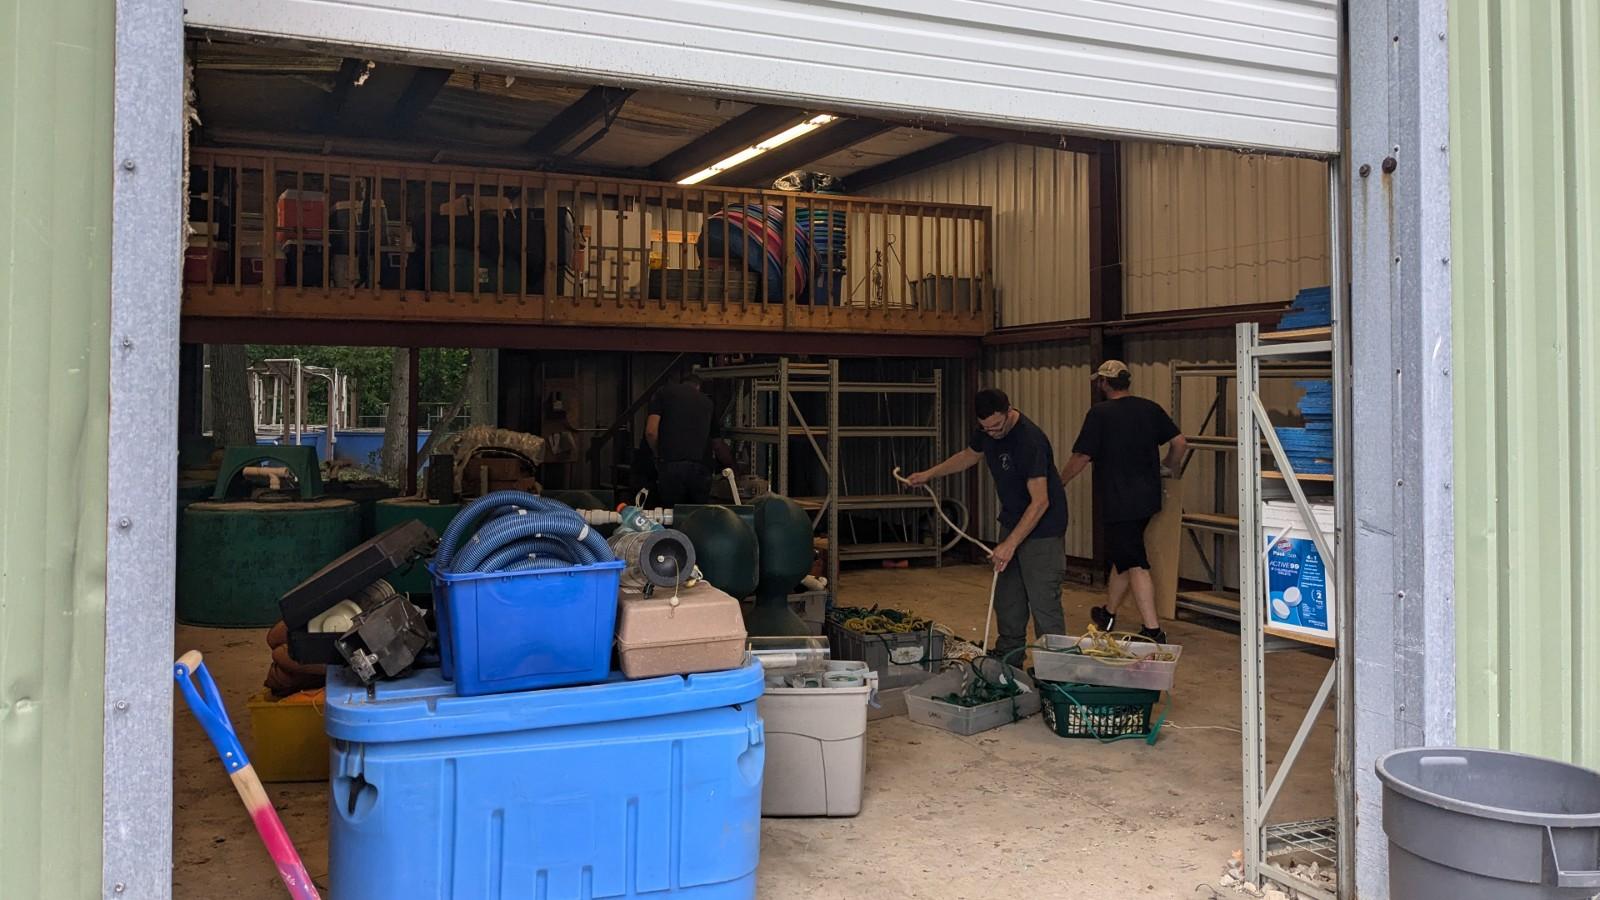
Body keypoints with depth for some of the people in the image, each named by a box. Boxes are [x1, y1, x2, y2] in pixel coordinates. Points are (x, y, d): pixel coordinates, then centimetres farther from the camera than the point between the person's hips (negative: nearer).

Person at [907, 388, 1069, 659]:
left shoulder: (1030, 441, -27)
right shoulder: (988, 432, -1)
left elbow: (1040, 502, -28)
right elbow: (969, 455, 23)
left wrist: (1011, 544, -29)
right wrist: (929, 474, 21)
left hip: (1041, 529, -9)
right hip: (1012, 523, 9)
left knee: (1043, 602, -10)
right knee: (1006, 597, 15)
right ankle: (1007, 654, 28)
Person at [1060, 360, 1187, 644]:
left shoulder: (1100, 413, -12)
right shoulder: (1150, 409, 5)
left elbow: (1081, 457, -11)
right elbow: (1179, 442, 6)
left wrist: (1059, 483, 4)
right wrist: (1170, 467, 25)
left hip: (1119, 501, -7)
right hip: (1148, 498, 7)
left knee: (1135, 564, -5)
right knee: (1122, 556, 20)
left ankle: (1153, 630, -8)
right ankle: (1108, 615, 34)